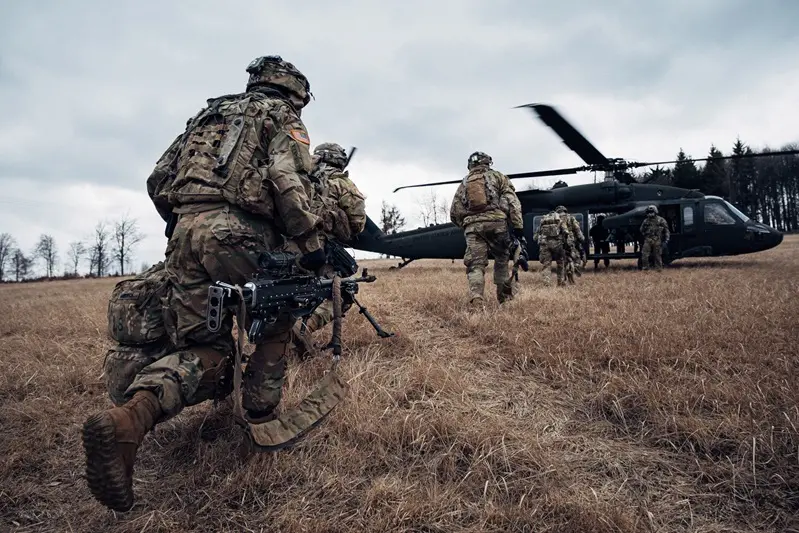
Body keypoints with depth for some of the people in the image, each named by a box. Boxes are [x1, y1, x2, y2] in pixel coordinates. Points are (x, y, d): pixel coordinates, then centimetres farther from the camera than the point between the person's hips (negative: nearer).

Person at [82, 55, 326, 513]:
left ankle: (129, 418, -17)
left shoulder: (208, 114, 31)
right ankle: (261, 414, 16)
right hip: (238, 234, -5)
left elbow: (158, 181, 25)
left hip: (185, 231, 6)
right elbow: (287, 179, -9)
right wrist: (311, 241, -9)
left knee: (201, 350, 7)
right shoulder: (283, 118, 13)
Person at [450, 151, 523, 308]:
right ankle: (505, 296, 21)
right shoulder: (497, 176, 17)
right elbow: (512, 202, 4)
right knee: (501, 259, 16)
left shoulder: (464, 183, 23)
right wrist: (518, 226, 0)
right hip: (496, 222, -1)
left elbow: (454, 212, 17)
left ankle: (476, 301, -22)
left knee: (475, 265, -4)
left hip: (472, 225, 2)